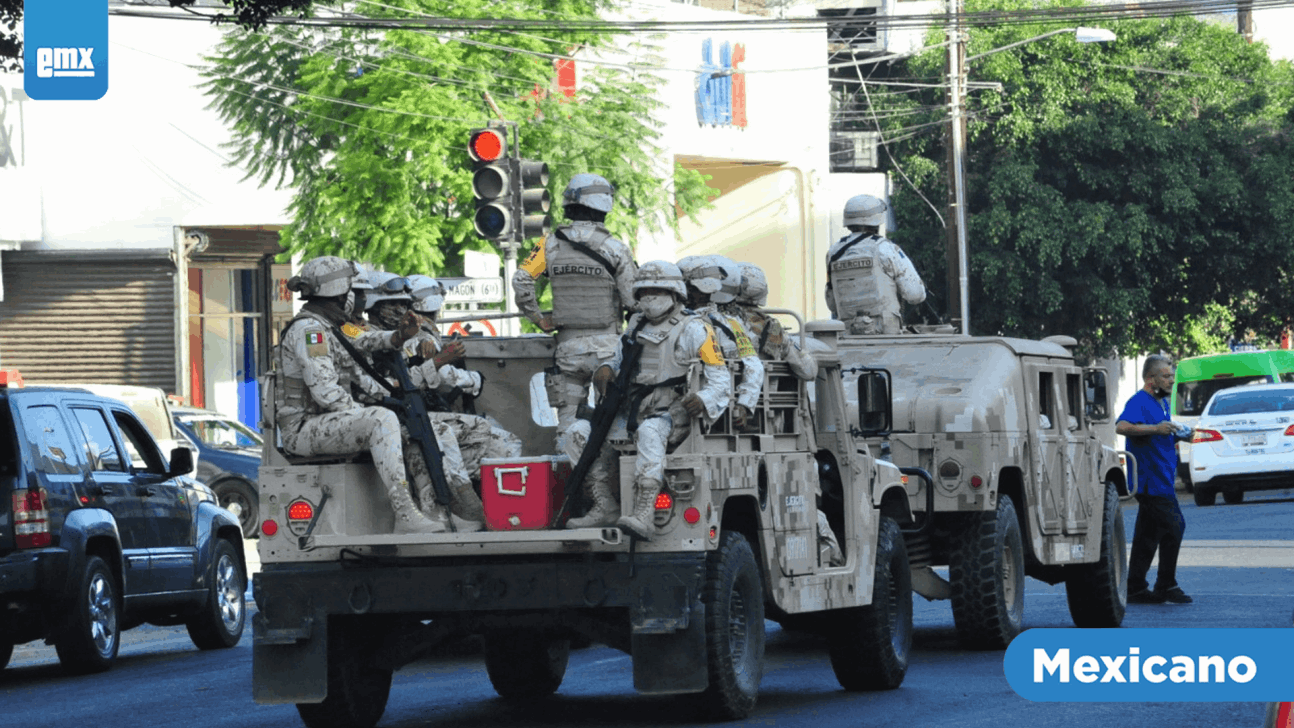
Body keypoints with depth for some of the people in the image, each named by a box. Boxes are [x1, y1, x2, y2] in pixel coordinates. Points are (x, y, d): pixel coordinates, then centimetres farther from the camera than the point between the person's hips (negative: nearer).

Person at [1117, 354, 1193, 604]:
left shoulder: (1162, 403, 17)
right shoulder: (1139, 402, -14)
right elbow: (1121, 427, -32)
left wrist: (1175, 434, 13)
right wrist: (1155, 428, -33)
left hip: (1162, 479, 10)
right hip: (1151, 480, -10)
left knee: (1148, 535, 9)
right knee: (1173, 527, -9)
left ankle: (1136, 589, 12)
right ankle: (1166, 586, -3)